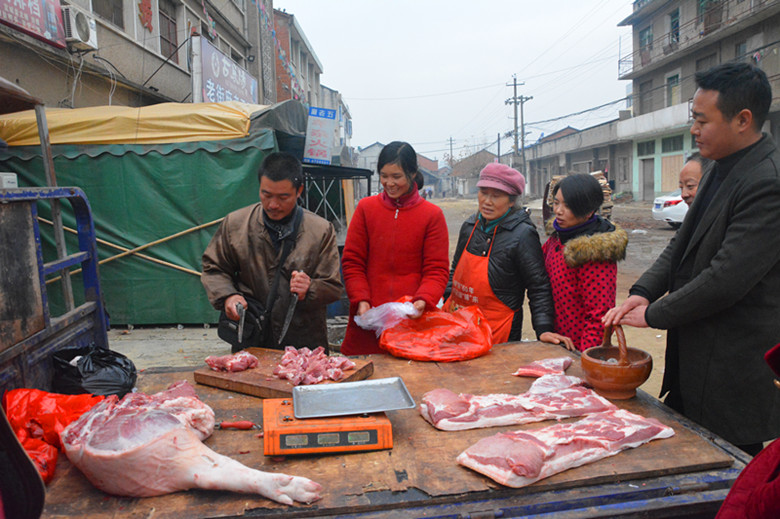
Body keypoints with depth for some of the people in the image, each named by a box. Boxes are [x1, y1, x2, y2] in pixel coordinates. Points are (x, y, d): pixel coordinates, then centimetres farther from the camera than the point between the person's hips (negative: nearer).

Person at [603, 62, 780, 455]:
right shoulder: (722, 169, 9)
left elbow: (727, 278, -25)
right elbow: (684, 243, 12)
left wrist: (653, 314, -14)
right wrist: (642, 292, -2)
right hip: (696, 357, 9)